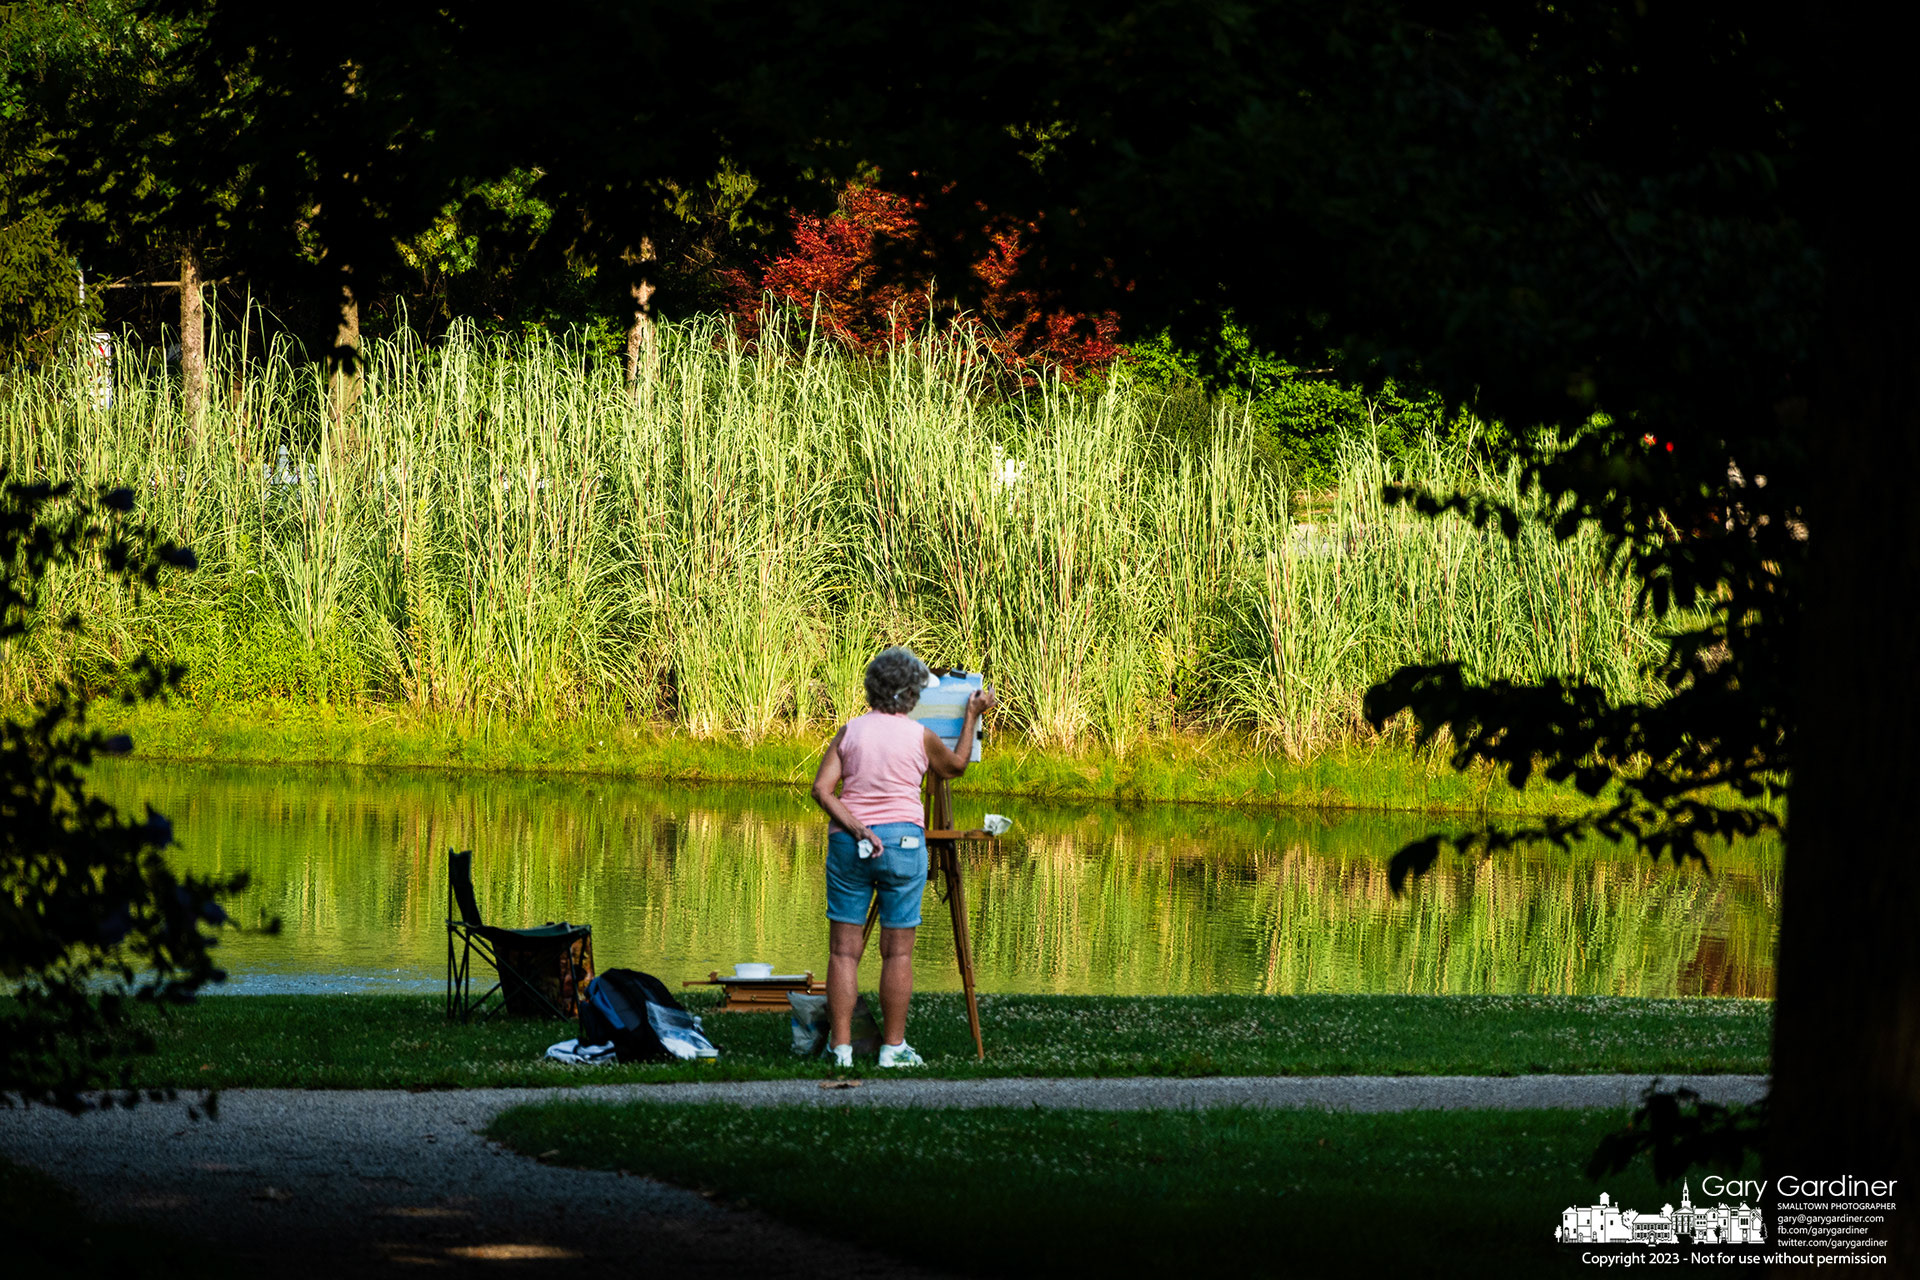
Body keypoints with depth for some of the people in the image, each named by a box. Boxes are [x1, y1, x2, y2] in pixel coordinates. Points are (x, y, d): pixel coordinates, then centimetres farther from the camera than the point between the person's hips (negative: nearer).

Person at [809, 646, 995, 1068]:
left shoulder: (849, 732, 3)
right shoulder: (919, 736, -1)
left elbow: (821, 789, -7)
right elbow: (956, 765, 19)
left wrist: (854, 828, -10)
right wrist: (973, 716, 27)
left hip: (848, 842, 2)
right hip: (901, 840, -2)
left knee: (844, 949, 4)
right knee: (898, 949, 5)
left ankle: (841, 1047, 0)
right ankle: (893, 1047, 7)